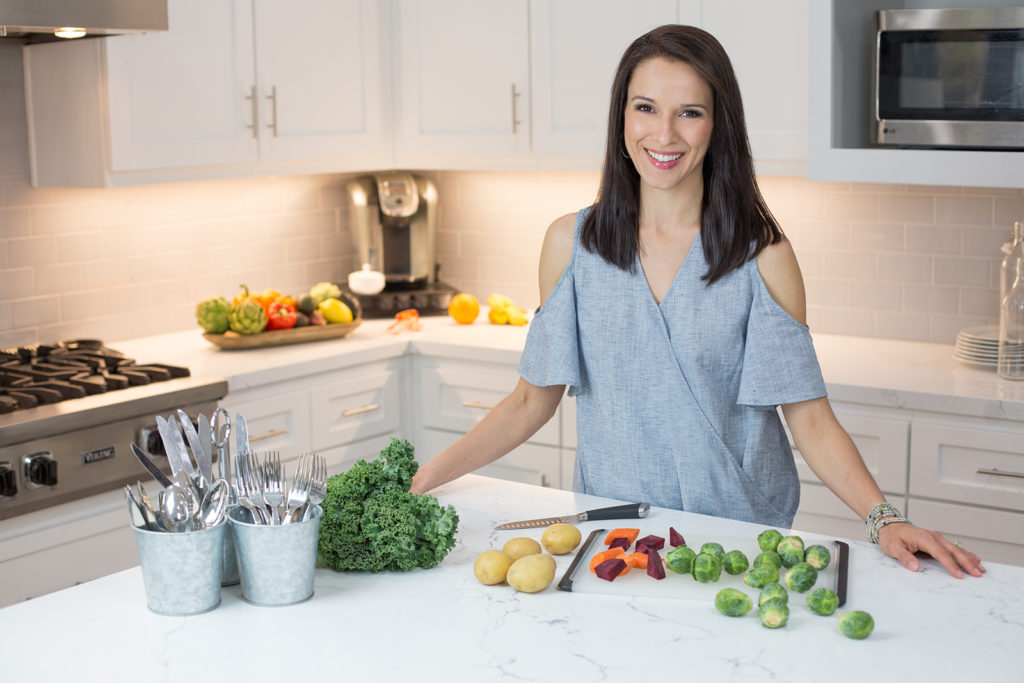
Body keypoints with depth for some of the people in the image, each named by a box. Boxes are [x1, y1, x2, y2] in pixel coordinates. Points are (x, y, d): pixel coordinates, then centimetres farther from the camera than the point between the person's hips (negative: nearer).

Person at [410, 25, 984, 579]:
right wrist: (425, 477, -1)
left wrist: (884, 518, -18)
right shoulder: (572, 244, 1)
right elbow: (533, 399, 7)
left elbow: (810, 417, -4)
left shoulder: (762, 256, -5)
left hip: (738, 533, -1)